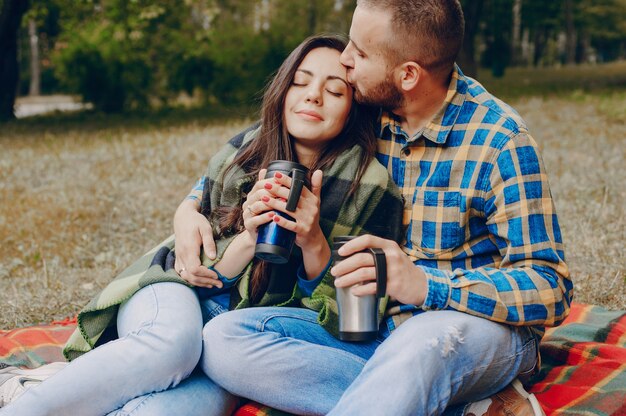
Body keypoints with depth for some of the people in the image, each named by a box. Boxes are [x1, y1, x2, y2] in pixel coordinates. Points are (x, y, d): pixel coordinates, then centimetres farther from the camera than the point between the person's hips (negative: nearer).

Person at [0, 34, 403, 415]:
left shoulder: (371, 190, -8)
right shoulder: (242, 154, -3)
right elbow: (200, 269, 0)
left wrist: (313, 242, -23)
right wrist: (248, 238, -21)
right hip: (182, 293, 1)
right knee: (172, 340, -38)